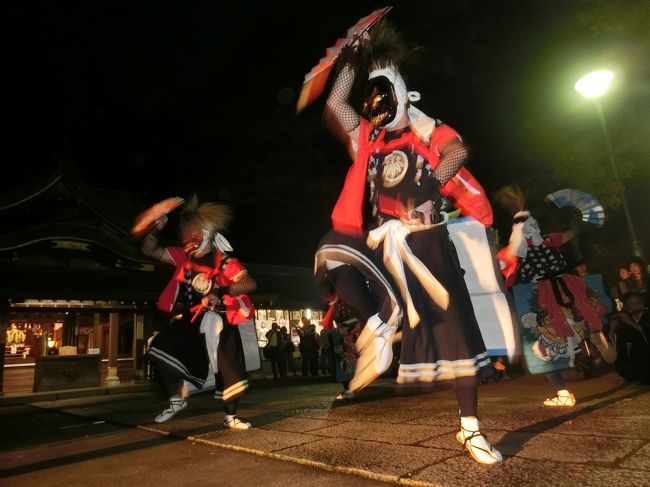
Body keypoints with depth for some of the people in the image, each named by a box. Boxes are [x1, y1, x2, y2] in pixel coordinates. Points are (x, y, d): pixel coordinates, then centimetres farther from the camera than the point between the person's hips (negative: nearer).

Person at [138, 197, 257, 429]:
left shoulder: (224, 261, -12)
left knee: (229, 371, -4)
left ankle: (230, 417, 18)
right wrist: (155, 229, -12)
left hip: (218, 323, -4)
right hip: (191, 321, 5)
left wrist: (222, 292, -38)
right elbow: (149, 250, 6)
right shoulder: (184, 257, 5)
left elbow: (250, 284, -24)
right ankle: (176, 400, 13)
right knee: (162, 349, -7)